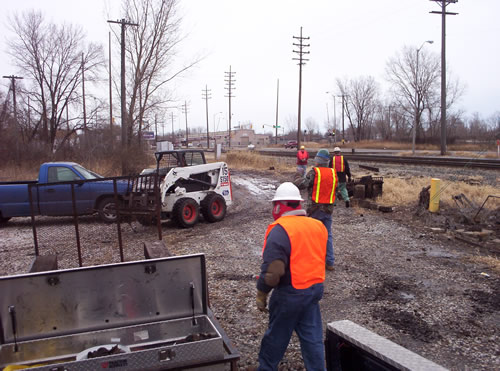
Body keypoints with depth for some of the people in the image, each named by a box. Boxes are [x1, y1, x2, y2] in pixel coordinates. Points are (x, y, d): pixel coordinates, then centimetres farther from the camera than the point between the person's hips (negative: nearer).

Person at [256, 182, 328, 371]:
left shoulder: (279, 230, -20)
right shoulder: (318, 226, 3)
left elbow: (273, 271, -24)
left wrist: (261, 294, -12)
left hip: (289, 294, -6)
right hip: (315, 289, 6)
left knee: (276, 336, 13)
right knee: (312, 337, 16)